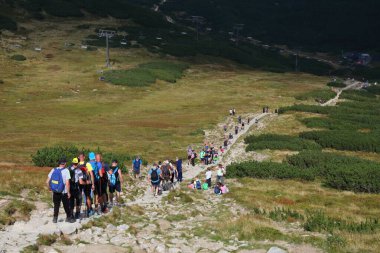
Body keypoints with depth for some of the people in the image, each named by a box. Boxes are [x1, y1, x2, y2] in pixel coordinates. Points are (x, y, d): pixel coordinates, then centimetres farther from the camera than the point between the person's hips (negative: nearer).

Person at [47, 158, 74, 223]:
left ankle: (55, 218, 19)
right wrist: (68, 192, -10)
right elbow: (67, 183, -19)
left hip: (55, 192, 3)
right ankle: (68, 218, 25)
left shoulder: (53, 170, -2)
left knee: (56, 205, 17)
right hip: (63, 192, -3)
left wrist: (50, 188, 15)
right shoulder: (66, 171, -14)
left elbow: (47, 181, -1)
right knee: (66, 206, 13)